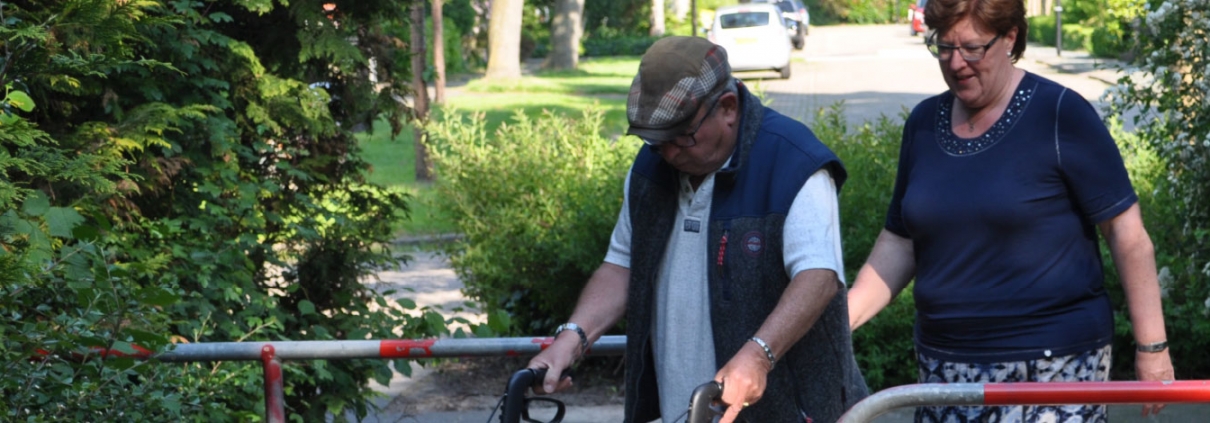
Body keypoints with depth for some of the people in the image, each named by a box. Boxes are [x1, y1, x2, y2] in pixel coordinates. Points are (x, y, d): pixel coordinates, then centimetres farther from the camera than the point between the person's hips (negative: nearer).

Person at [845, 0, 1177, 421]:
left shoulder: (1060, 114, -8)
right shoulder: (924, 122, 8)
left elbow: (1125, 230, -8)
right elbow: (900, 242, 13)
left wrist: (1152, 348, -10)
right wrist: (841, 318, 0)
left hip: (1052, 366, -5)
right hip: (944, 364, 6)